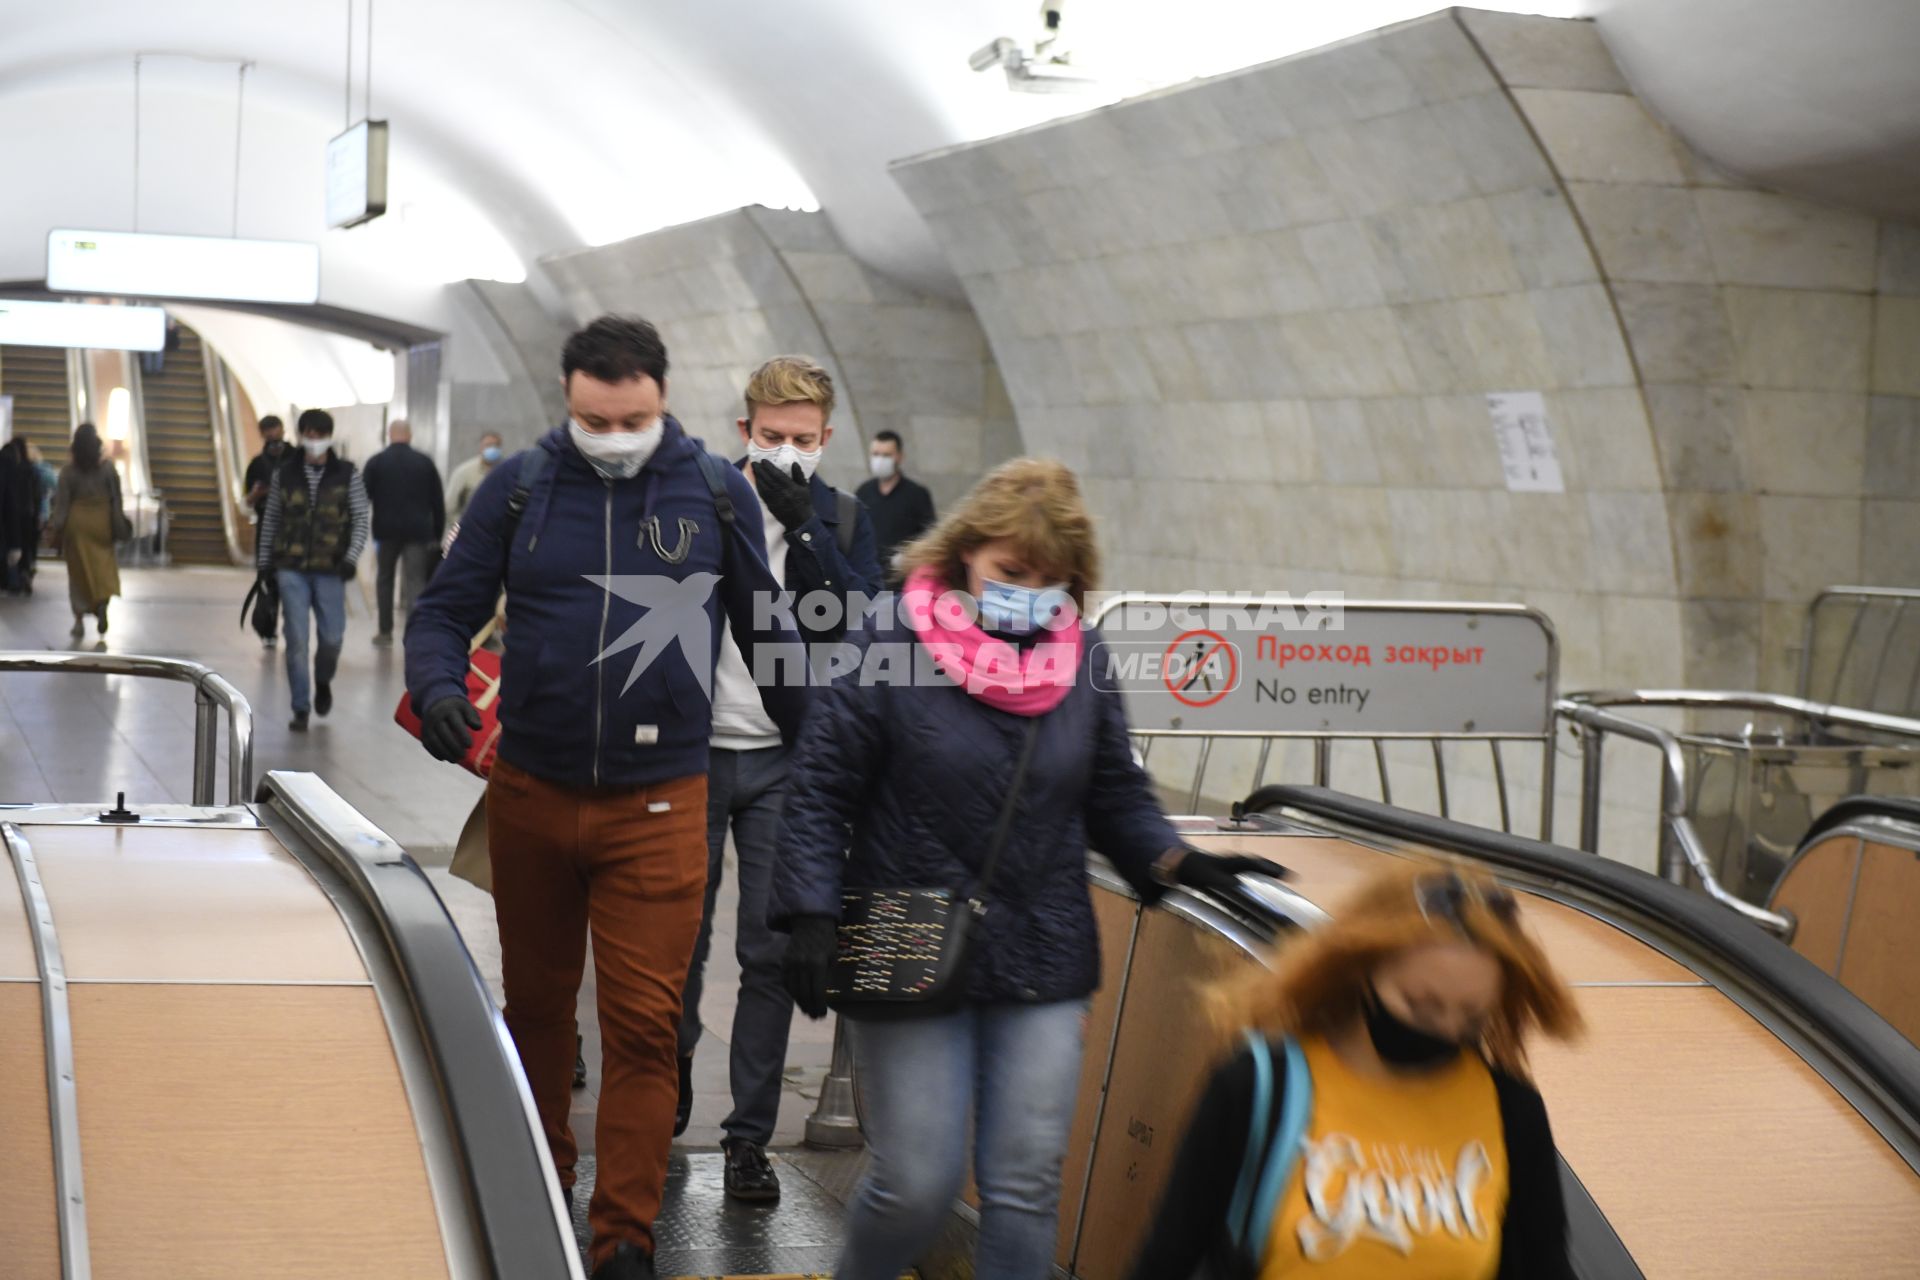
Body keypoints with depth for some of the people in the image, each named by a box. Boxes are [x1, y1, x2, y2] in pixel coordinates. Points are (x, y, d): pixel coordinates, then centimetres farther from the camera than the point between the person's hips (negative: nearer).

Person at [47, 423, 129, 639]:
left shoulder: (68, 471, -5)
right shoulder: (108, 468, -4)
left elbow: (61, 503, -5)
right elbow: (116, 500, -1)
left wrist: (57, 529, -1)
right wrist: (119, 526, 7)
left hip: (77, 522, 0)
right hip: (101, 521, 0)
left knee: (79, 572, 7)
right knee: (103, 567, 6)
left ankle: (80, 620, 5)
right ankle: (102, 603, -20)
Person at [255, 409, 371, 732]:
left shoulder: (348, 474, 1)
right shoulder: (284, 473, 5)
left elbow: (361, 519, 1)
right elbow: (270, 519, 12)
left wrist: (352, 557, -11)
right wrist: (263, 560, 11)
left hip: (330, 571, 0)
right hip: (291, 568, 0)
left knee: (331, 636, 1)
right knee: (296, 639, -5)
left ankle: (323, 682, 33)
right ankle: (300, 708, 3)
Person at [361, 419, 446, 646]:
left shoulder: (376, 462, 1)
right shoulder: (425, 462, 4)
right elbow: (438, 502, 4)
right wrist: (438, 533, 9)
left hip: (386, 530, 0)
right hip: (418, 531, 0)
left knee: (384, 579, 17)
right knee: (415, 583, -3)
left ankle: (385, 631, 21)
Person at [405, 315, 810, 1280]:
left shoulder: (717, 493, 2)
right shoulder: (519, 486, 2)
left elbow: (766, 633, 9)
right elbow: (445, 609, 6)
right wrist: (438, 688, -15)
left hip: (657, 804, -2)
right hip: (530, 792, 2)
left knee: (643, 1025, -3)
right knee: (536, 1001, 16)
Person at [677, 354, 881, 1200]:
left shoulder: (841, 522, 5)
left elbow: (864, 624, -10)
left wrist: (805, 527, -18)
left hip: (787, 762, 1)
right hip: (695, 751, -1)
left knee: (771, 952, 1)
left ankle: (749, 1137, 9)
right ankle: (673, 1075, 32)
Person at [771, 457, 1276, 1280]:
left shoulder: (1082, 659, 5)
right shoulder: (891, 645, -7)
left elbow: (1115, 795, 14)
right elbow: (821, 791, -6)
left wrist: (1173, 863, -3)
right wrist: (810, 914, -15)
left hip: (1043, 963, 3)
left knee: (1027, 1183, 3)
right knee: (916, 1184, 0)